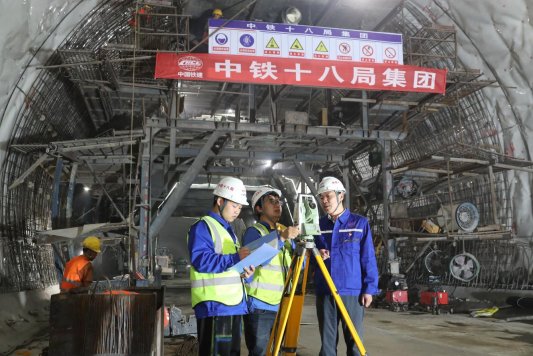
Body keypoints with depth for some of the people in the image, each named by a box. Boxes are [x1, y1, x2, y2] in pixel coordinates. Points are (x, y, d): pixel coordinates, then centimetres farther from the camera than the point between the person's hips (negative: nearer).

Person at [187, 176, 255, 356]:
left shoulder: (228, 229, 22)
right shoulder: (202, 227, -7)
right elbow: (201, 261, -21)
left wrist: (243, 270, 6)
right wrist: (235, 258, -23)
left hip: (233, 305, 10)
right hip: (214, 306, -10)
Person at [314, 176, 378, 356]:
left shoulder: (359, 223, 1)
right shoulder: (318, 225, 9)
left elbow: (368, 258, 0)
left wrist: (369, 288, -6)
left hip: (352, 291, -3)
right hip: (324, 292, 3)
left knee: (354, 340, 4)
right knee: (327, 340, 8)